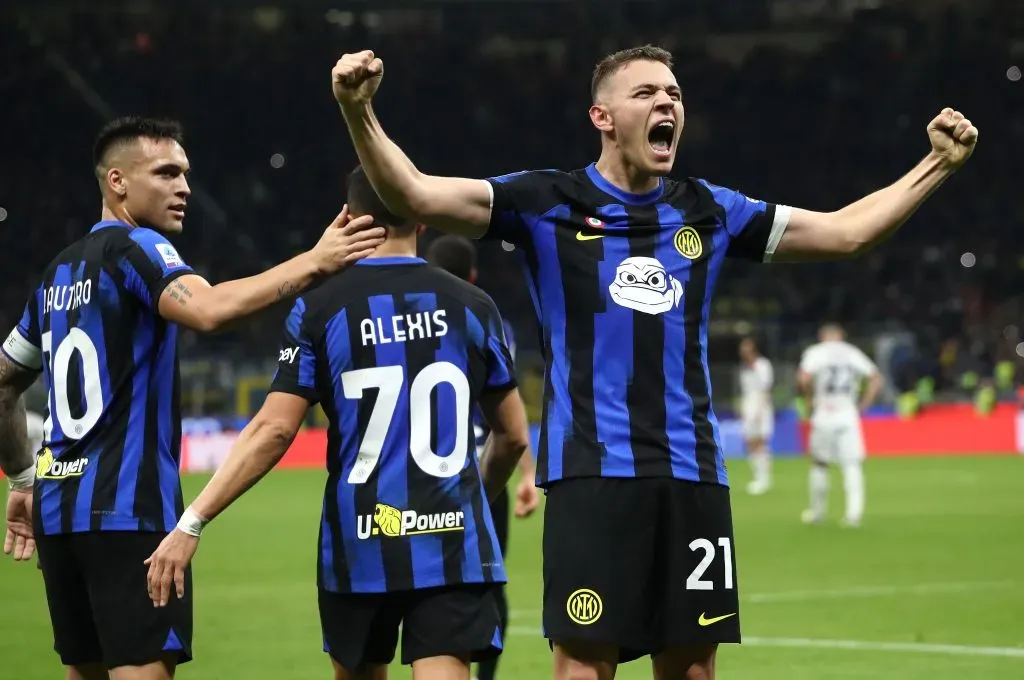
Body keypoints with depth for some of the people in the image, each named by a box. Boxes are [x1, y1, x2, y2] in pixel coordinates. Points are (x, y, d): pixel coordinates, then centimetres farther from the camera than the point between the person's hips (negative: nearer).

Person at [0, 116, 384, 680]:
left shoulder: (59, 272, 17)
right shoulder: (135, 249, -8)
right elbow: (207, 310, -29)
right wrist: (312, 263, -29)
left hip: (59, 507, 9)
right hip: (126, 511, -9)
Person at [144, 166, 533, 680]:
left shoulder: (321, 308, -2)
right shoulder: (472, 307, 4)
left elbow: (274, 430, -10)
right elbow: (513, 436, 10)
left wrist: (192, 522, -7)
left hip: (361, 547, 0)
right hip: (453, 545, 0)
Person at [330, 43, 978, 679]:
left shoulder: (709, 212, 14)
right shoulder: (549, 203, 3)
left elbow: (846, 231, 21)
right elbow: (415, 195, -7)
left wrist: (939, 163, 15)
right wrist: (360, 113, -22)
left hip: (694, 478, 4)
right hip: (594, 474, -4)